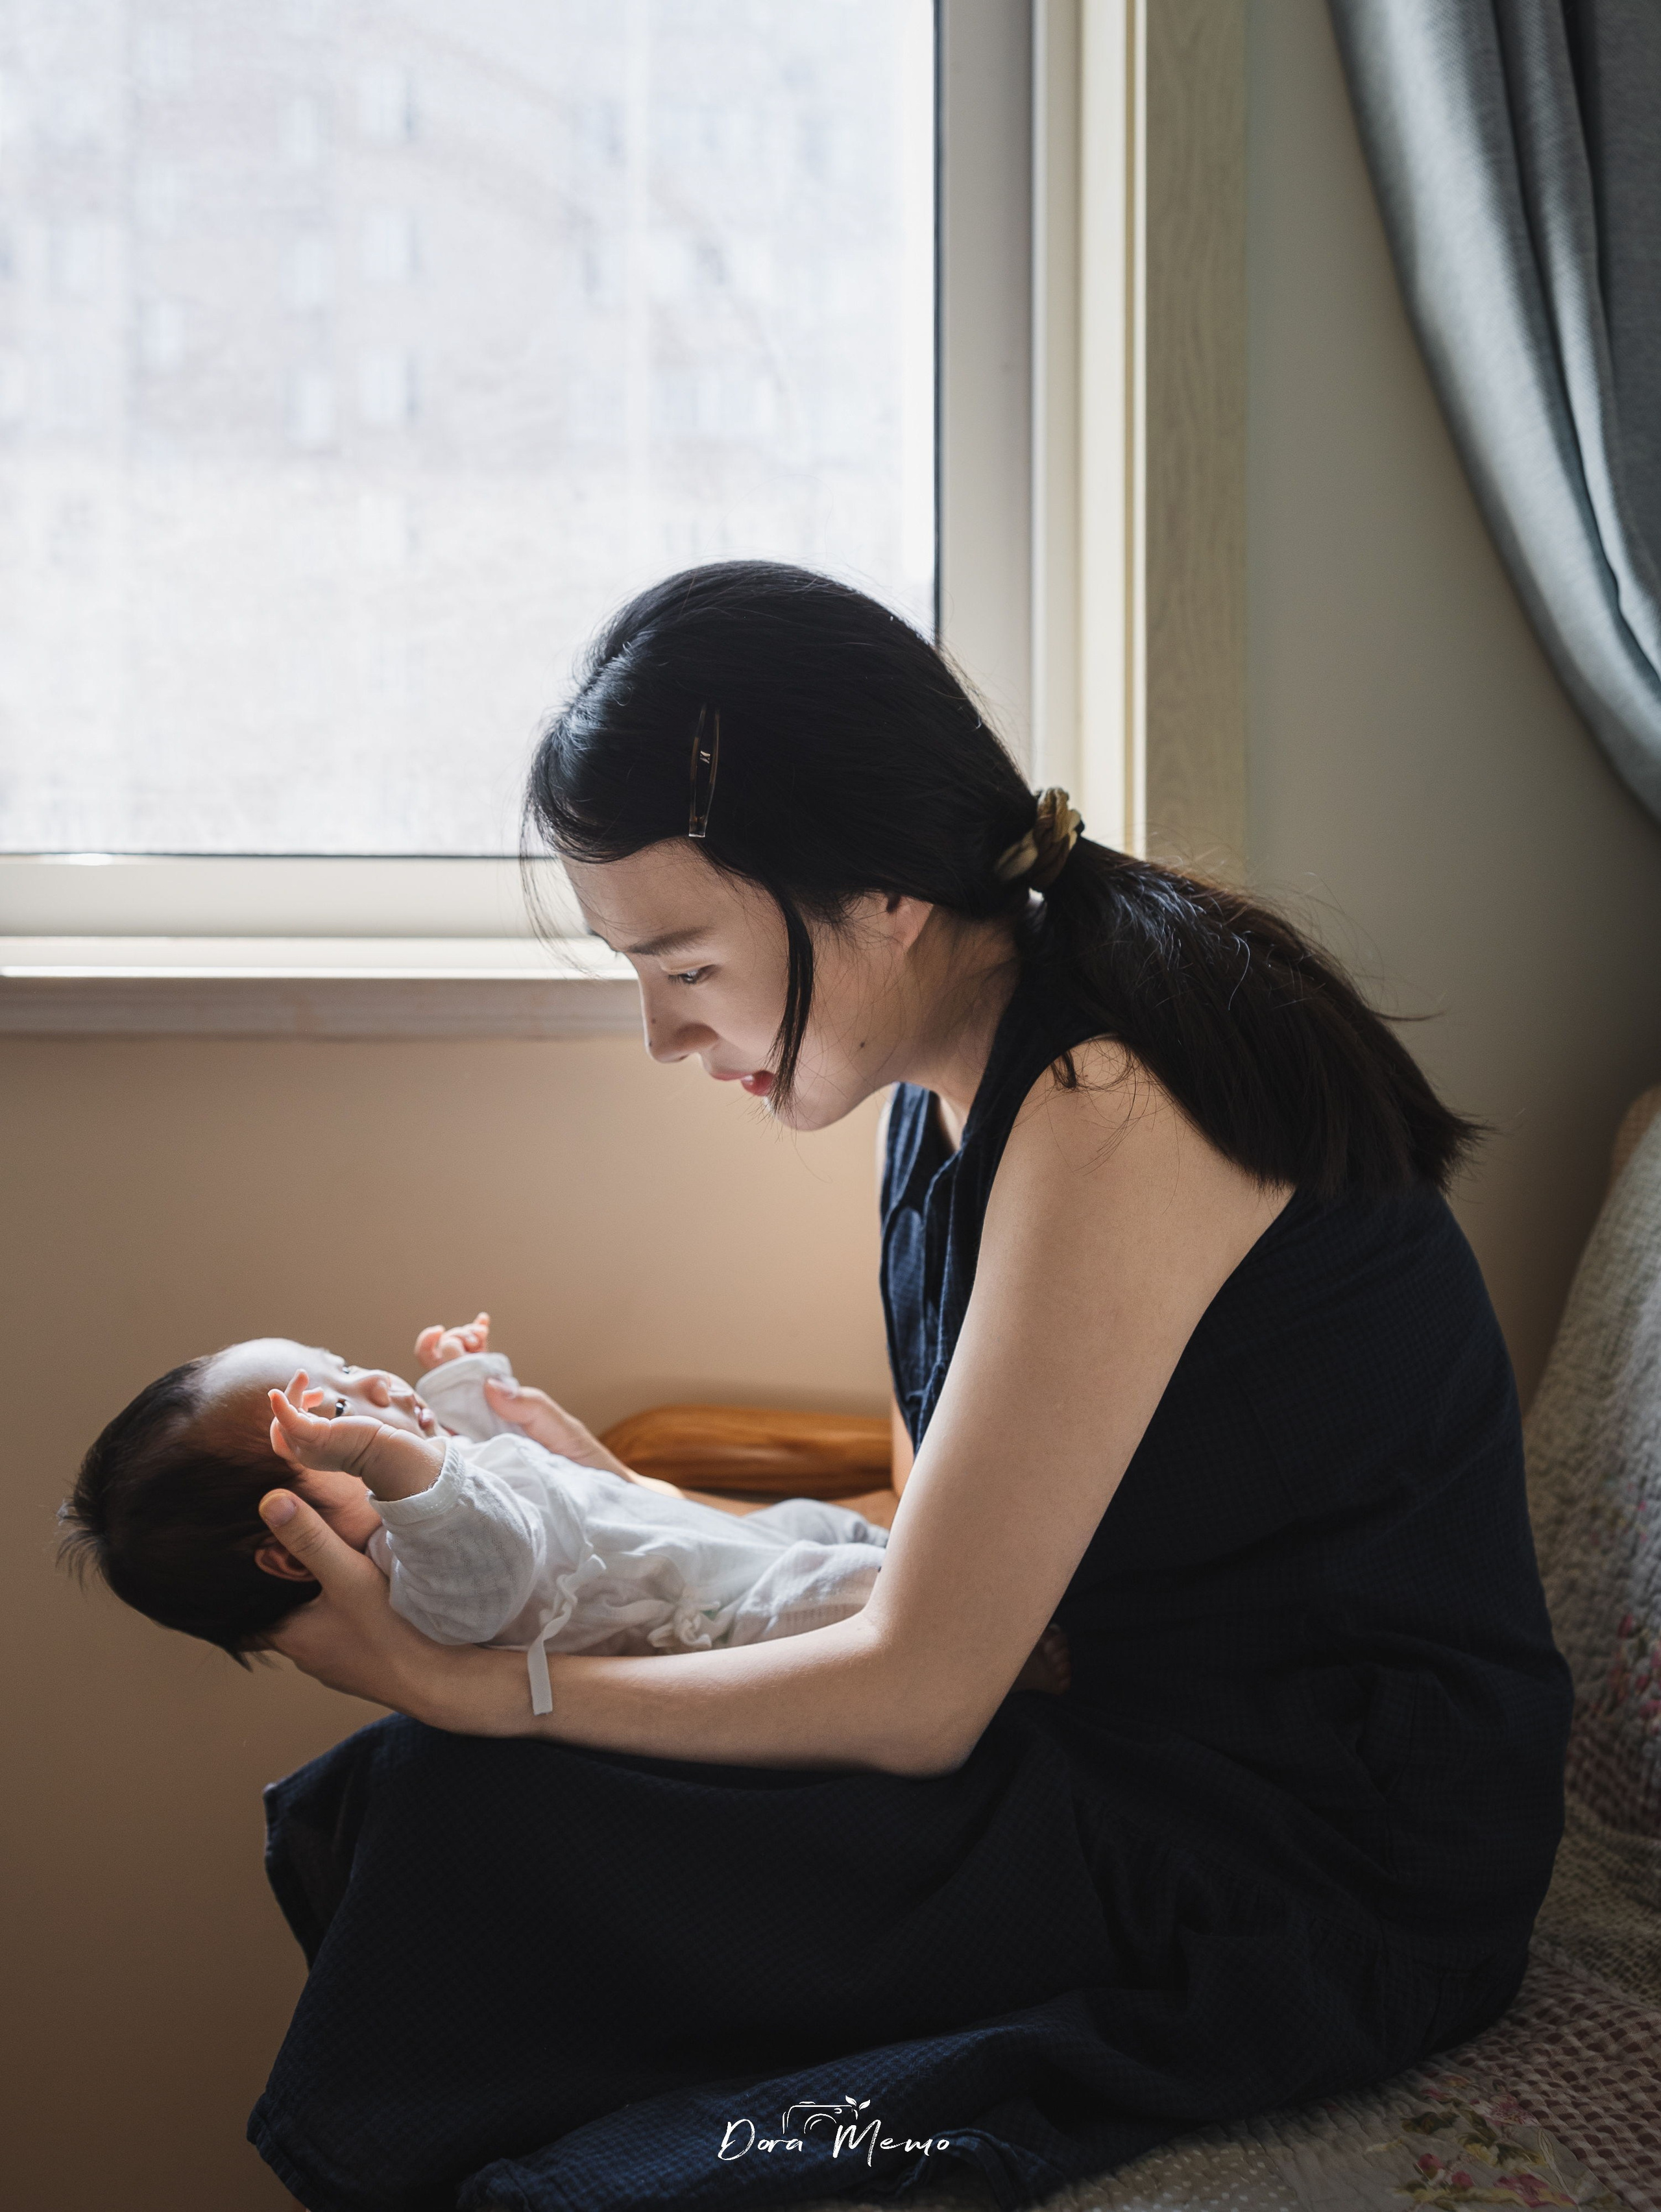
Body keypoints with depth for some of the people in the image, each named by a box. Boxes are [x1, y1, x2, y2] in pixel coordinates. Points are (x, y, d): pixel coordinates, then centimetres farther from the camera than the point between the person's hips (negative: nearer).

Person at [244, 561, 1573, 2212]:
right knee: (399, 1805, -1)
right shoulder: (949, 1091, 5)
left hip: (1323, 1862, -8)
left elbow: (916, 1694, -21)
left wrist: (470, 1685, -14)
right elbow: (935, 1553, 10)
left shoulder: (1106, 1113, -24)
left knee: (468, 1822, -13)